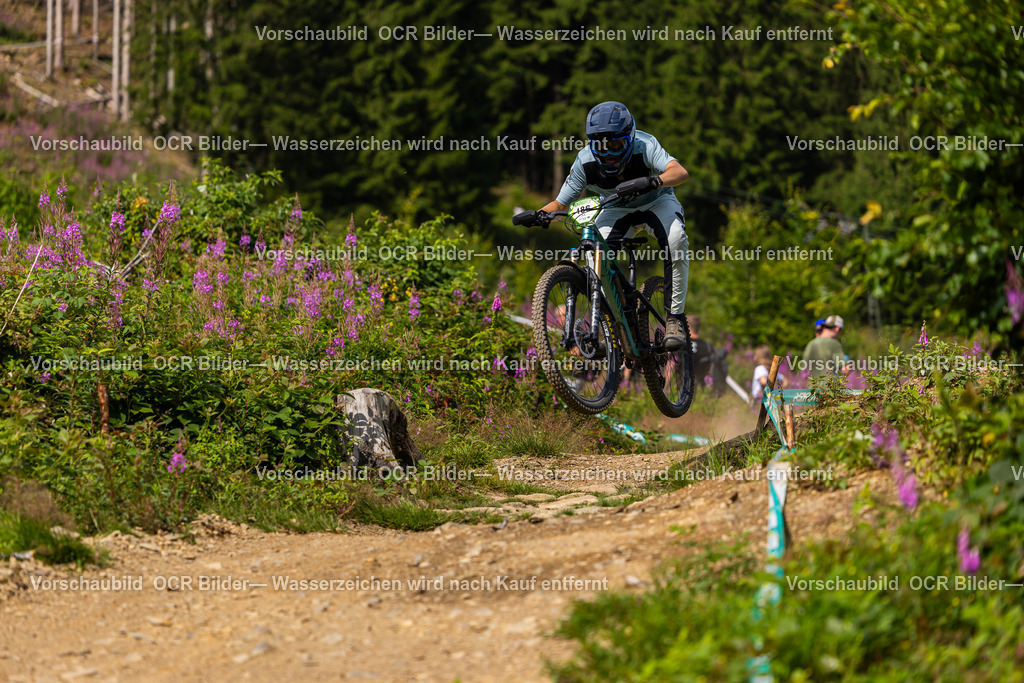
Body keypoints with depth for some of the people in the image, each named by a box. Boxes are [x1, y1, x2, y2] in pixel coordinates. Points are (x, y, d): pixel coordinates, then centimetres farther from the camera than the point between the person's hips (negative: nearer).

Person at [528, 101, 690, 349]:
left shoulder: (644, 146, -32)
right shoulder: (586, 161, -25)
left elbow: (680, 172, -47)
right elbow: (561, 202, -15)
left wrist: (651, 182, -66)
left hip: (656, 202, -2)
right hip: (618, 209, 2)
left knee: (675, 238, -33)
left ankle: (674, 318, -24)